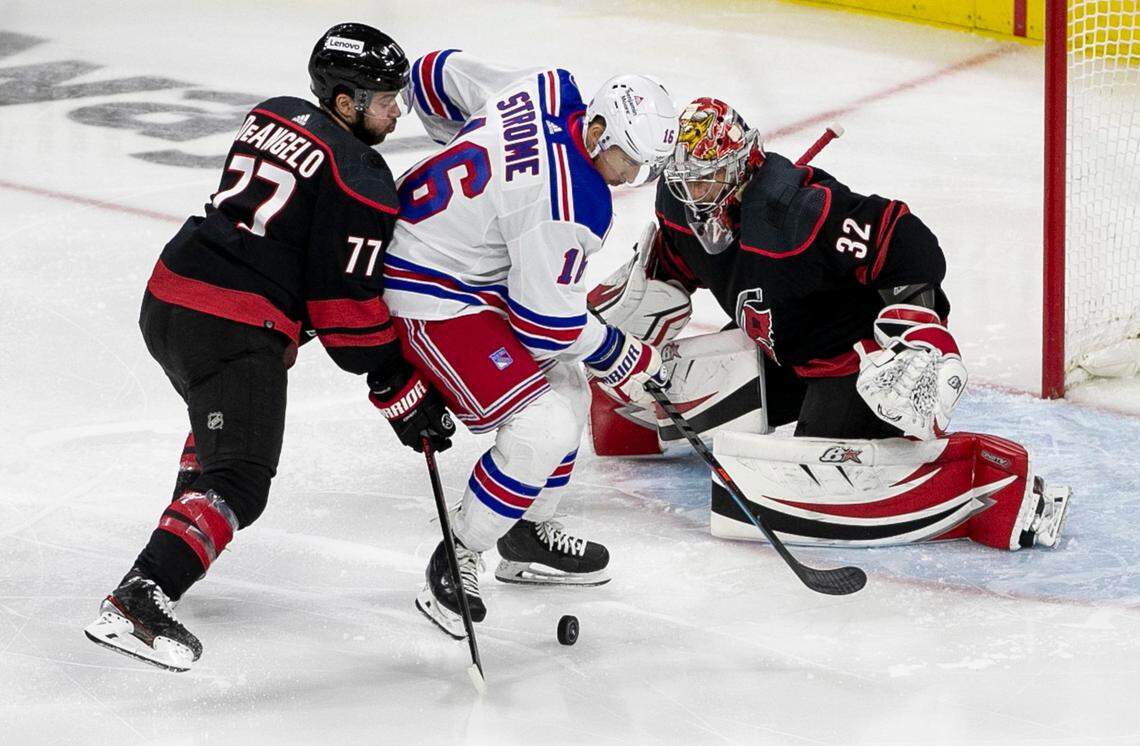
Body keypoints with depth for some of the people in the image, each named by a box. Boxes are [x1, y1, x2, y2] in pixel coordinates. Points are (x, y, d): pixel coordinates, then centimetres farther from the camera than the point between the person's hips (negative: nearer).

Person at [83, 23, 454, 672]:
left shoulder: (275, 116, 15)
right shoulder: (361, 178, -9)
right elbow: (348, 304, -9)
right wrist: (402, 393, -1)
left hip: (168, 299, 9)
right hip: (235, 327, -9)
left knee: (222, 417, 35)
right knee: (239, 483, -11)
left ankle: (180, 542, 42)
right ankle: (139, 599, -26)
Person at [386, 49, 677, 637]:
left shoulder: (549, 92, -6)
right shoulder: (569, 203, -29)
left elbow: (440, 73, 9)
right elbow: (547, 321, -21)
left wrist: (476, 157, 27)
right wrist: (619, 356, -4)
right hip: (429, 297, -11)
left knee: (564, 385, 19)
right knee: (543, 427, -17)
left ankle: (528, 537, 34)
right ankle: (453, 566, -2)